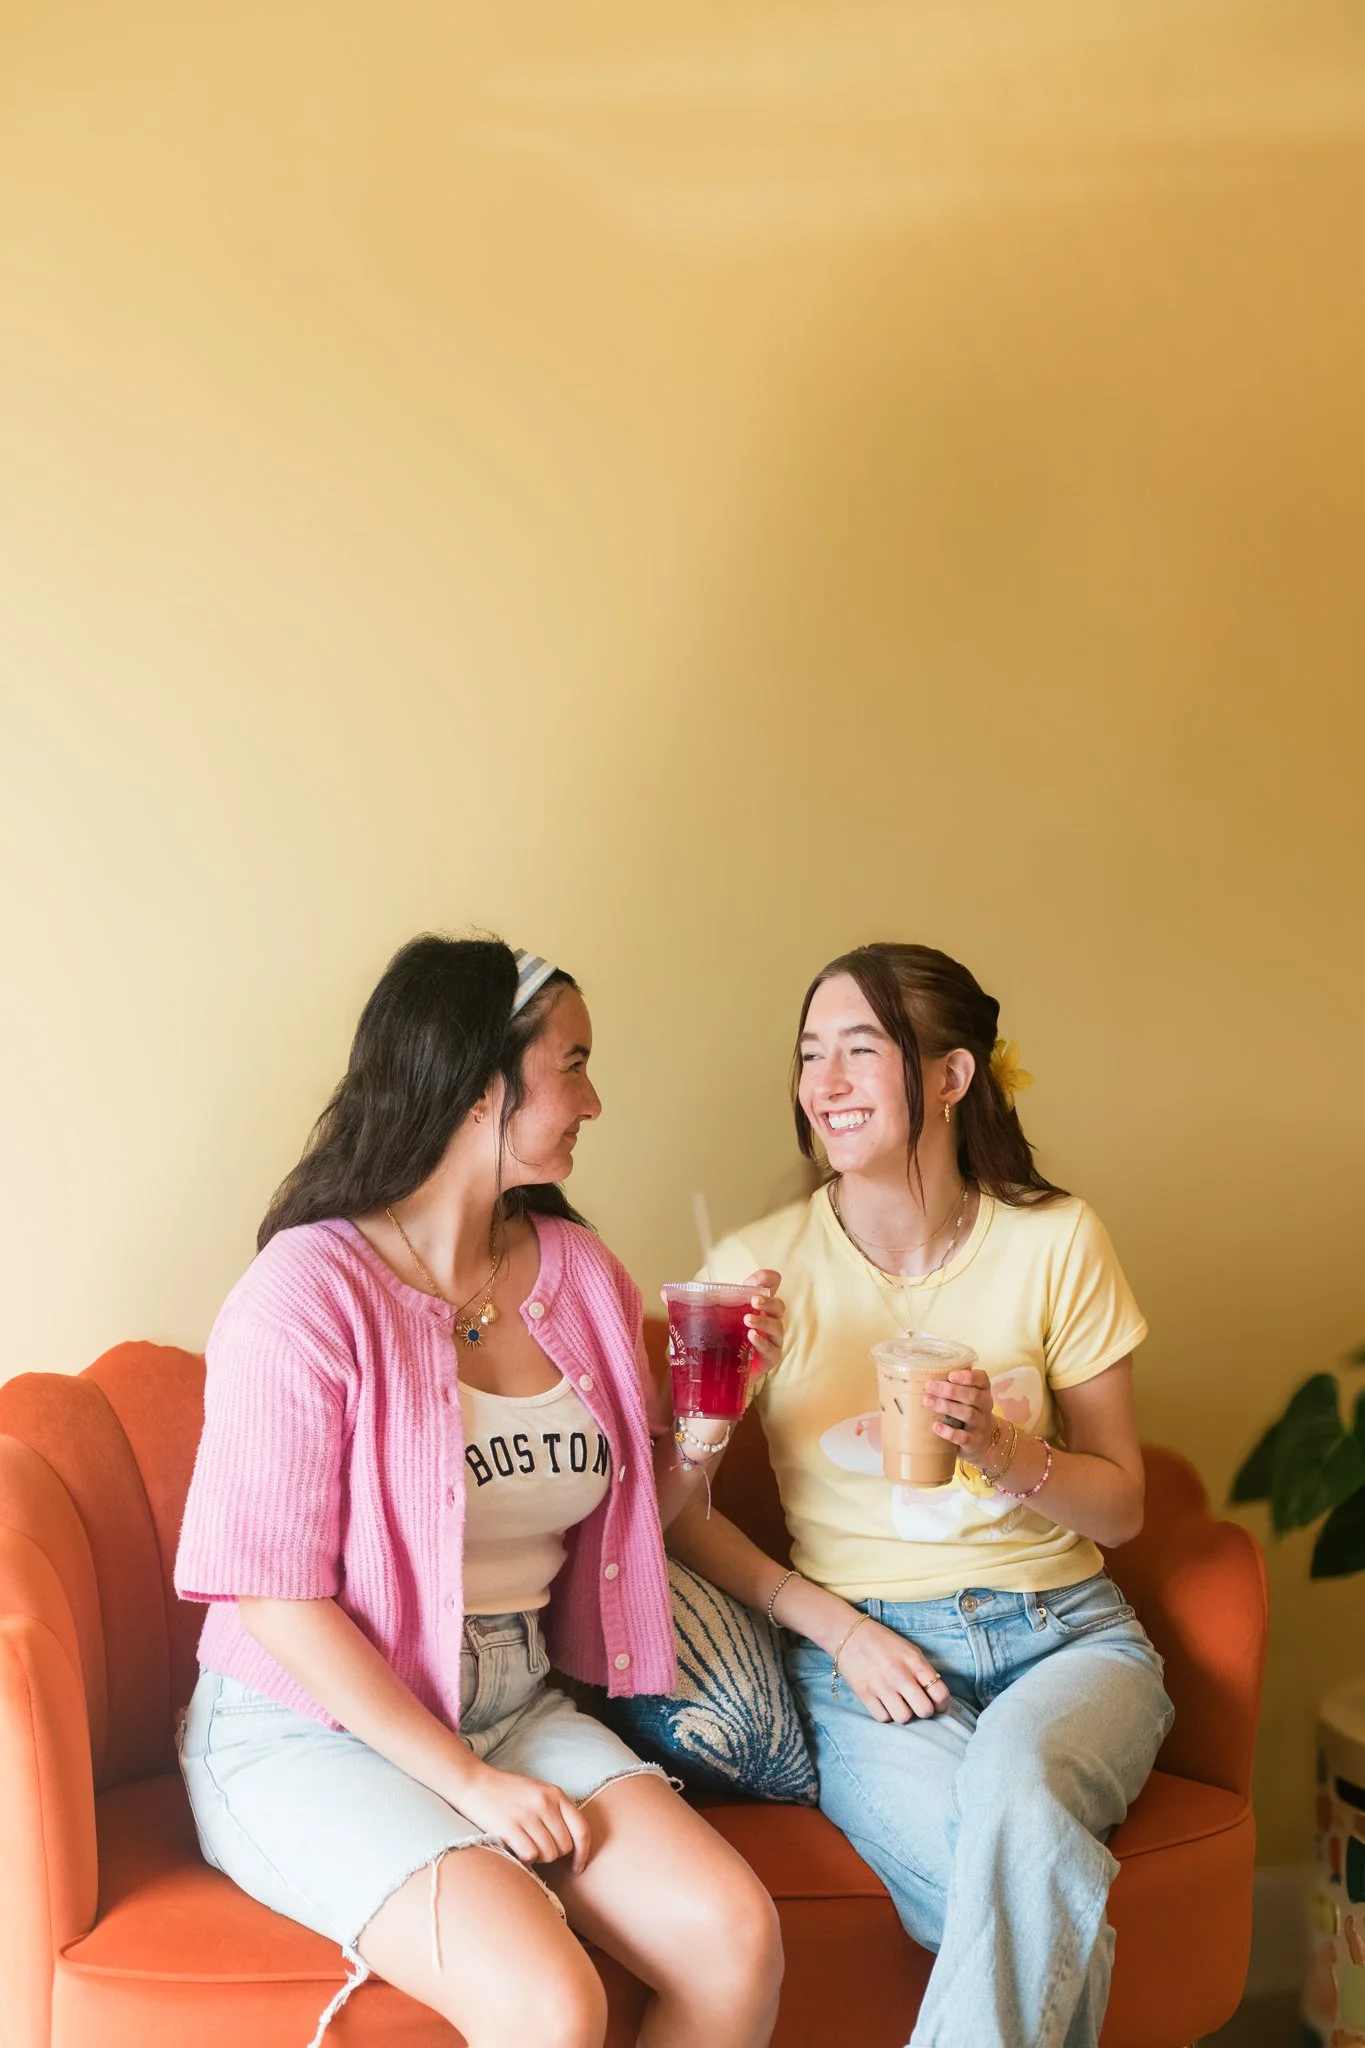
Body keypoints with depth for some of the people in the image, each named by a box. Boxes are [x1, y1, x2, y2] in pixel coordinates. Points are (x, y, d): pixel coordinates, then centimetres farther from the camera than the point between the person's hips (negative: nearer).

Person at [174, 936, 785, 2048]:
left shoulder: (579, 1271, 6)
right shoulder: (311, 1289, -15)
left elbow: (632, 1512, 17)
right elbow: (275, 1593, -16)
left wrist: (711, 1413, -3)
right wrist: (466, 1783, -16)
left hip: (516, 1700, 6)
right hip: (313, 1726, -6)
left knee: (736, 1936, -17)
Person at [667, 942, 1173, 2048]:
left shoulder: (1056, 1241, 0)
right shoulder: (761, 1264, -3)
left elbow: (1121, 1505, 6)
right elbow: (676, 1505, 1)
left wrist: (1001, 1449, -14)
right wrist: (839, 1627, -9)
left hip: (1061, 1632, 1)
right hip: (862, 1652, -1)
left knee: (1013, 1794, -34)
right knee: (1033, 1887, -30)